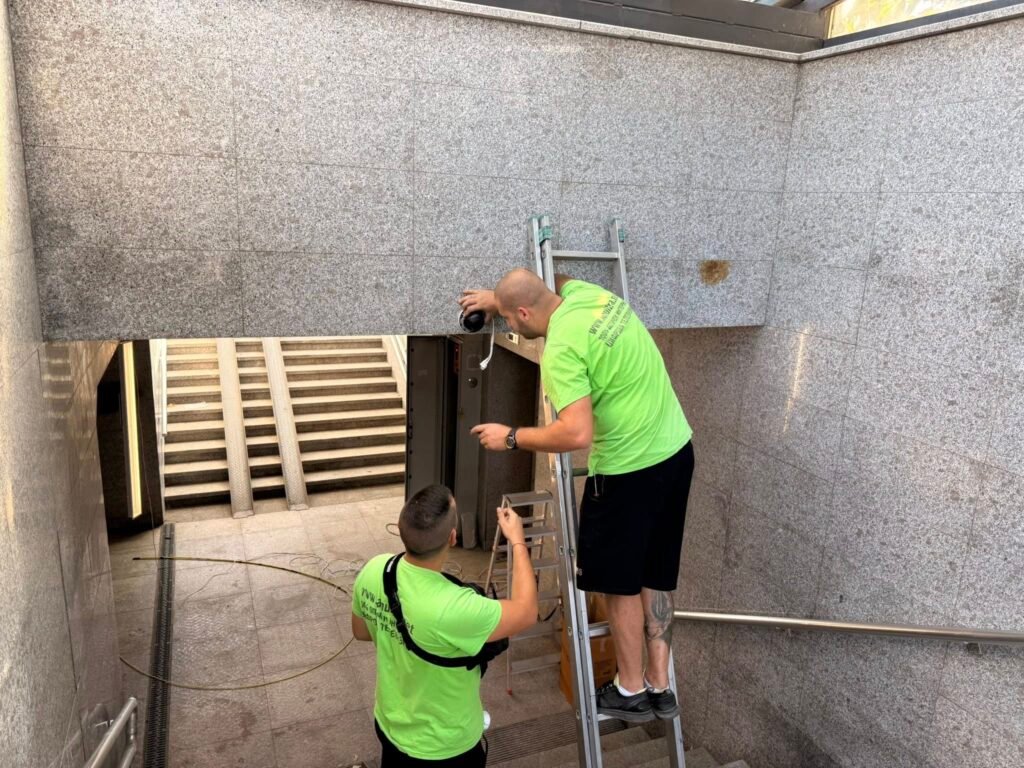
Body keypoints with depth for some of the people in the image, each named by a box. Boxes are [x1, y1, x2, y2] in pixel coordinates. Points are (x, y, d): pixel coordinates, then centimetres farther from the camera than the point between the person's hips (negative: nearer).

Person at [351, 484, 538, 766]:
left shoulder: (373, 570, -21)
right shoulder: (453, 608, -39)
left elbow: (361, 632, 0)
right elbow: (526, 612, -21)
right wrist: (518, 541, -12)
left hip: (389, 723, 6)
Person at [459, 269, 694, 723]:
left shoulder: (560, 350, -21)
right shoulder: (588, 293, 4)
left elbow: (577, 434, -29)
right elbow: (558, 281, 29)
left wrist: (511, 438, -15)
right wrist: (499, 296, 27)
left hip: (629, 469, -9)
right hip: (676, 449, 9)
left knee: (620, 583, 11)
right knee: (655, 577, 18)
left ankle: (631, 691, 29)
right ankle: (659, 687, 31)